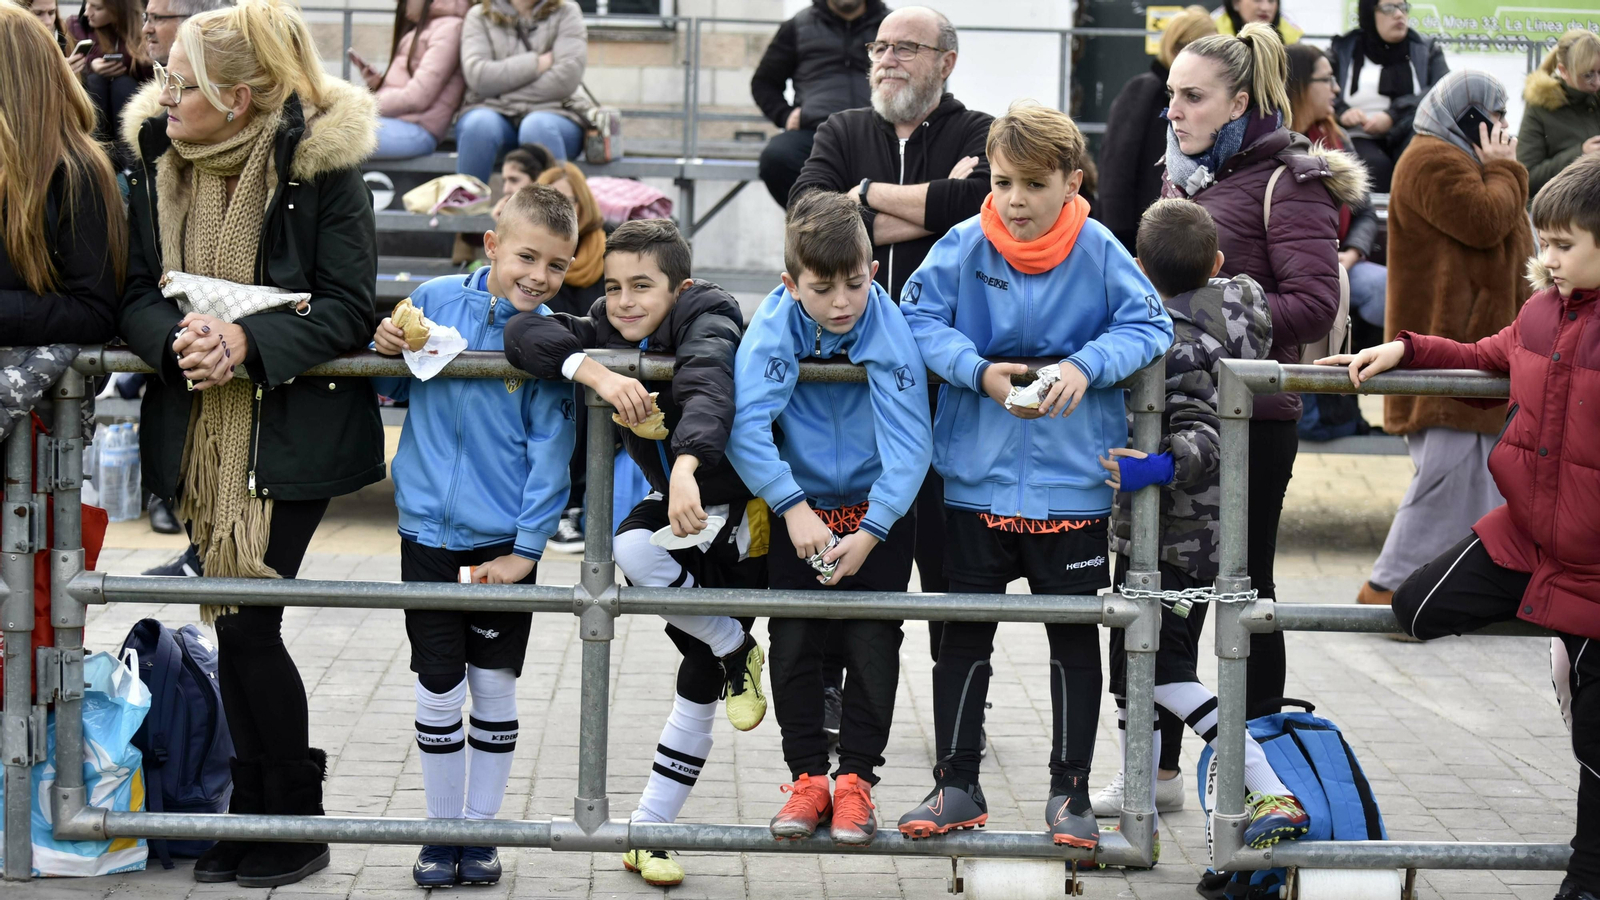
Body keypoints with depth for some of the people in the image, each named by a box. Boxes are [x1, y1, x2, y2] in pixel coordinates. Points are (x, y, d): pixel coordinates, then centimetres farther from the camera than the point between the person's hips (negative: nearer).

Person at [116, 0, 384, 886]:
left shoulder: (321, 165, -12)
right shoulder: (155, 160, 3)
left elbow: (349, 309, -12)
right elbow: (134, 293, 4)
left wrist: (248, 341, -26)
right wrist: (177, 338, -18)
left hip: (290, 428, -5)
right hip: (198, 432, 5)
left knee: (247, 623, -7)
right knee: (236, 622, 10)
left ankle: (294, 822, 9)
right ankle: (258, 811, 23)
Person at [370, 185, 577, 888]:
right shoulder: (436, 299, -5)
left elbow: (551, 452, -7)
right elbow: (393, 390, 11)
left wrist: (528, 547, -10)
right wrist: (385, 349, -11)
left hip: (505, 539, -1)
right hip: (429, 531, 1)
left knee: (495, 690, 7)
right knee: (438, 692, 5)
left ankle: (481, 832, 20)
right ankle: (442, 832, 18)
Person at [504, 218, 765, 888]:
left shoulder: (706, 318, -21)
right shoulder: (611, 332, -4)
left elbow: (708, 389, -42)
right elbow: (524, 333, -19)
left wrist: (686, 465, -60)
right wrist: (596, 374, -36)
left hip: (742, 505, -7)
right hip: (675, 500, 7)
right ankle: (733, 651, 5)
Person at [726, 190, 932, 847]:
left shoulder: (891, 330, -21)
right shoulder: (773, 328, -19)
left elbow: (910, 444, -23)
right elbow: (747, 426, -26)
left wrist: (869, 534, -29)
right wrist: (795, 510, -33)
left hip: (878, 509, -1)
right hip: (798, 505, 1)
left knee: (872, 640, -5)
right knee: (793, 641, -1)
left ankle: (857, 779, 5)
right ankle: (809, 776, 10)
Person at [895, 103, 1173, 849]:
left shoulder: (1099, 251, -8)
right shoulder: (963, 246, -6)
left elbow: (1149, 326, -5)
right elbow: (919, 319, -4)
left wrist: (1087, 366, -22)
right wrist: (976, 371, -20)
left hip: (1071, 480, -1)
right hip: (976, 474, 1)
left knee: (1074, 633, 8)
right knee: (964, 631, 9)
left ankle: (1070, 792, 21)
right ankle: (956, 786, 22)